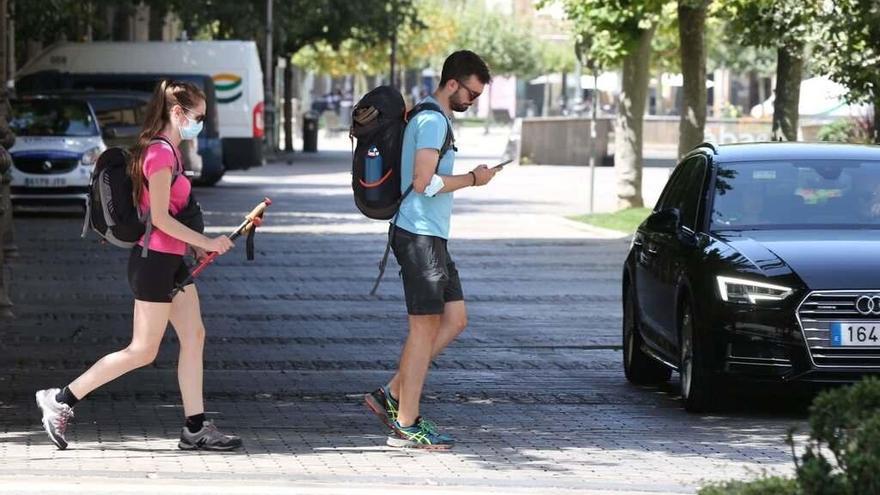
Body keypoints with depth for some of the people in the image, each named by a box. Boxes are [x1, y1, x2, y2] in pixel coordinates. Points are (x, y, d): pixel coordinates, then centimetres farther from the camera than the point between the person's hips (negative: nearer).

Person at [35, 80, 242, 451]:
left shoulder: (167, 151, 14)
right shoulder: (161, 153, -17)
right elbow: (160, 218, -22)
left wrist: (195, 244, 9)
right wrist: (206, 243, -16)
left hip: (170, 260, 10)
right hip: (154, 261, -10)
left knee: (194, 337, 7)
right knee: (143, 351, -4)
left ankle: (195, 428, 7)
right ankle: (62, 400, 3)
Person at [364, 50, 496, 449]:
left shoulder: (429, 118, 18)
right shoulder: (433, 121, -15)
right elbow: (424, 182, -23)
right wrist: (472, 179, -12)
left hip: (431, 236, 10)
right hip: (420, 236, -10)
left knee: (454, 320, 10)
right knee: (425, 327, -6)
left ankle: (391, 395, 11)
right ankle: (406, 425, -2)